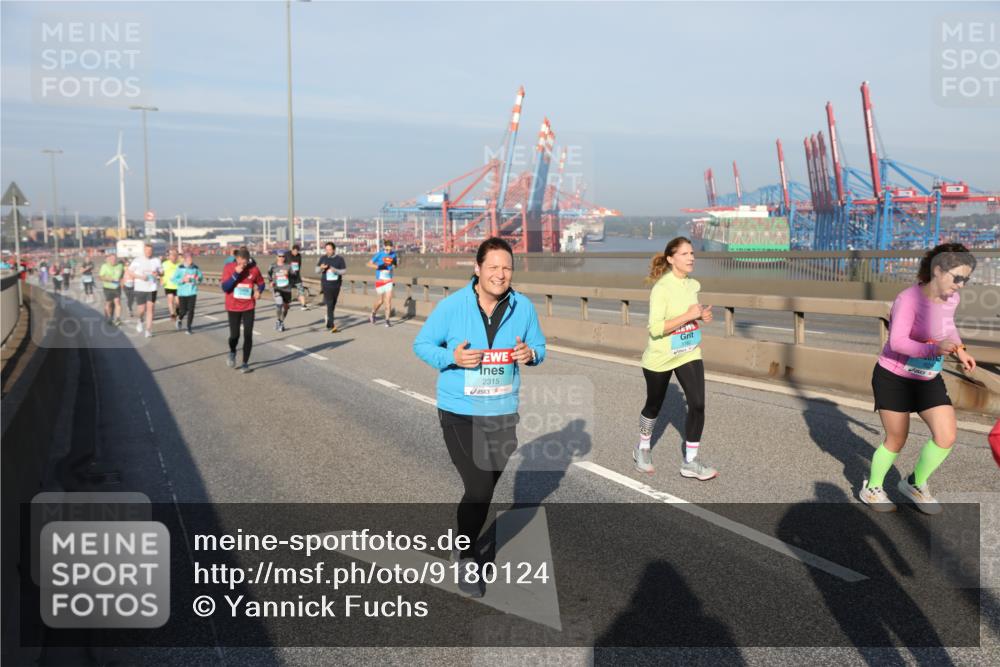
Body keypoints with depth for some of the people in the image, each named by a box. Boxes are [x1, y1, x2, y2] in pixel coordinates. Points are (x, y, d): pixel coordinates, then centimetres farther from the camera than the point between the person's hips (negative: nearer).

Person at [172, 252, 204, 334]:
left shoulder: (196, 268, 0)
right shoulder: (180, 268, -5)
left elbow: (201, 278, 11)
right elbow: (173, 279, -4)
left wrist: (198, 279, -11)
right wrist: (182, 280, -18)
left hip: (192, 292, 1)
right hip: (182, 292, -1)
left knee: (191, 310, -4)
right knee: (183, 310, 1)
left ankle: (189, 328, 9)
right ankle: (180, 319, 36)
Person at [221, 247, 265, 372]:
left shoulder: (254, 269, -5)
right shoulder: (228, 268, -8)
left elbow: (261, 283, 10)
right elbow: (225, 287, -17)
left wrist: (259, 291, -12)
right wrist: (236, 274, -26)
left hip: (248, 307, 1)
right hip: (233, 307, -1)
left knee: (248, 335, -3)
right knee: (234, 335, 0)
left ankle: (245, 363, 10)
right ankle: (232, 353, 34)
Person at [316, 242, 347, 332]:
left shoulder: (339, 259, 0)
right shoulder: (323, 258, 3)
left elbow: (344, 271, -2)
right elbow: (317, 270, 9)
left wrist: (335, 270, -19)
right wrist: (321, 268, -14)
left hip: (336, 284, 2)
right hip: (326, 284, -2)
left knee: (333, 304, 13)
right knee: (329, 304, -11)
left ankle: (329, 322, 34)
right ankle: (332, 325, -17)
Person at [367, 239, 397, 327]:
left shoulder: (393, 254, 2)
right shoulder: (379, 255, -8)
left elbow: (396, 265, 15)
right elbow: (369, 264, -6)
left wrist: (395, 263, -9)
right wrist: (379, 267, -20)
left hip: (389, 281, 2)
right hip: (380, 280, -2)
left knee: (388, 300, -8)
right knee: (381, 300, 8)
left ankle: (387, 320, -2)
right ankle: (373, 314, 35)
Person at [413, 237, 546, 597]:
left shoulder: (523, 307, -5)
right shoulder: (451, 305, -13)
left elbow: (539, 346, 7)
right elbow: (421, 344, -4)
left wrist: (530, 354, -17)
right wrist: (451, 357, -22)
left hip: (503, 413, 4)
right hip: (459, 413, -4)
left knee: (484, 488, 18)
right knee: (479, 488, -10)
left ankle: (464, 547, 45)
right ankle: (467, 557, 17)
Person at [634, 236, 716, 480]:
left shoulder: (693, 284, 1)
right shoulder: (661, 288, -21)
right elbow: (655, 328, -28)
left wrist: (702, 315, -1)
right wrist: (689, 315, -29)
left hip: (689, 354, 5)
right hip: (660, 358, -5)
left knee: (697, 405, -7)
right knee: (653, 406, 13)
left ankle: (690, 462, 5)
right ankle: (642, 448, 39)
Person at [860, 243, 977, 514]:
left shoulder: (952, 298, -2)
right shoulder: (909, 299, -25)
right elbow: (897, 342, -35)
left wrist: (960, 351, 10)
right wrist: (936, 349, -47)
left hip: (928, 379, 6)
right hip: (894, 377, -6)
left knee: (946, 437, -5)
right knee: (896, 440, 4)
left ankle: (915, 483, 20)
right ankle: (871, 488, 28)